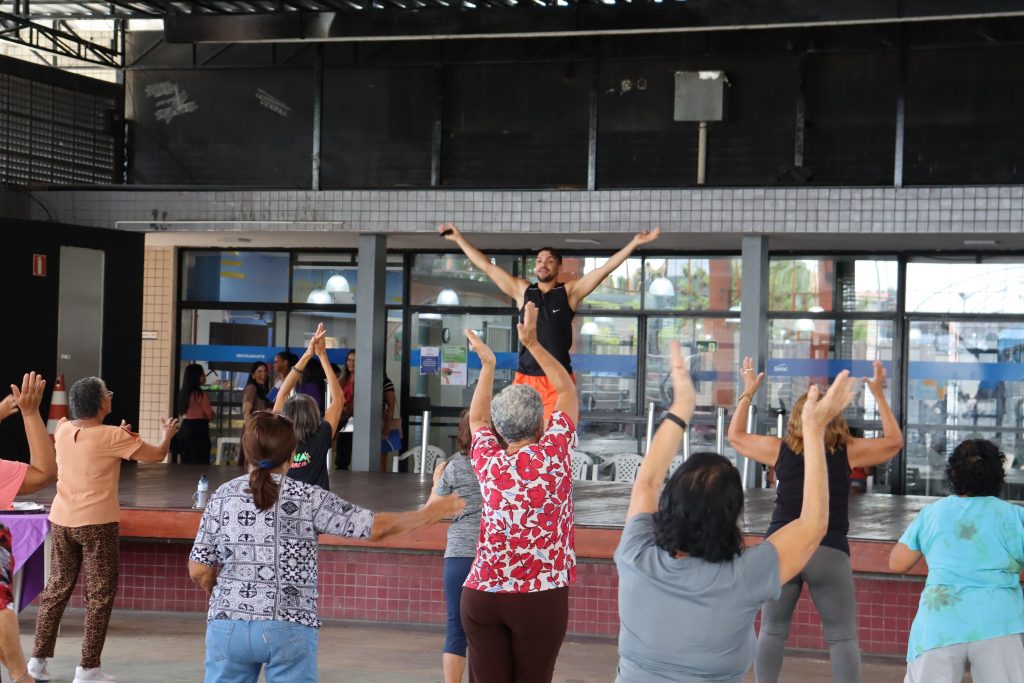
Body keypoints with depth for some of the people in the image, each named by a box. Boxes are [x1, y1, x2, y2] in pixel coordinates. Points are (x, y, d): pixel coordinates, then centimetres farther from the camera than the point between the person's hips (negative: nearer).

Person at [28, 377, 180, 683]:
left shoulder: (63, 430, 3)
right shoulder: (111, 437, -14)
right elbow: (157, 454, -3)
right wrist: (166, 435, 17)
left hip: (61, 520, 6)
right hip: (96, 524, -6)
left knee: (57, 589, 15)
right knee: (100, 595, 3)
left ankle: (39, 658, 17)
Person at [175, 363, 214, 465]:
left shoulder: (182, 393, 11)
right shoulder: (200, 394, -13)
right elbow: (210, 415, -9)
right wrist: (202, 418, 12)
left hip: (184, 428, 8)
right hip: (198, 430, -8)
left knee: (186, 463, 11)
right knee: (201, 463, -6)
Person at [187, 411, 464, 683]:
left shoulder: (222, 496, 2)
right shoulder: (309, 498, -4)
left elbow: (199, 571, 4)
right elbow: (375, 527, -1)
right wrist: (426, 515, 13)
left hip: (229, 625, 2)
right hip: (290, 628, -2)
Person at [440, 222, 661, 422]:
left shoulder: (570, 292, 5)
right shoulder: (521, 290, 11)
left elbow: (605, 268, -1)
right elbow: (487, 267, 14)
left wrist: (634, 243, -8)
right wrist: (459, 238, 14)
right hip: (525, 378, 2)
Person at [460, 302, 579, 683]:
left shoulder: (488, 461, 3)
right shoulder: (553, 454, -4)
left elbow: (477, 418, 26)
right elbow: (567, 390, 11)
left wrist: (487, 364, 32)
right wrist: (533, 343, 16)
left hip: (482, 594, 3)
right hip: (540, 596, -3)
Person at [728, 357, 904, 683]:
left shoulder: (780, 449, 5)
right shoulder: (848, 452, 2)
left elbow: (735, 435, 20)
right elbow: (894, 441, 15)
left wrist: (748, 393, 28)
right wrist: (879, 395, 20)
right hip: (829, 553, -1)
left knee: (772, 631, 12)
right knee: (843, 637, 3)